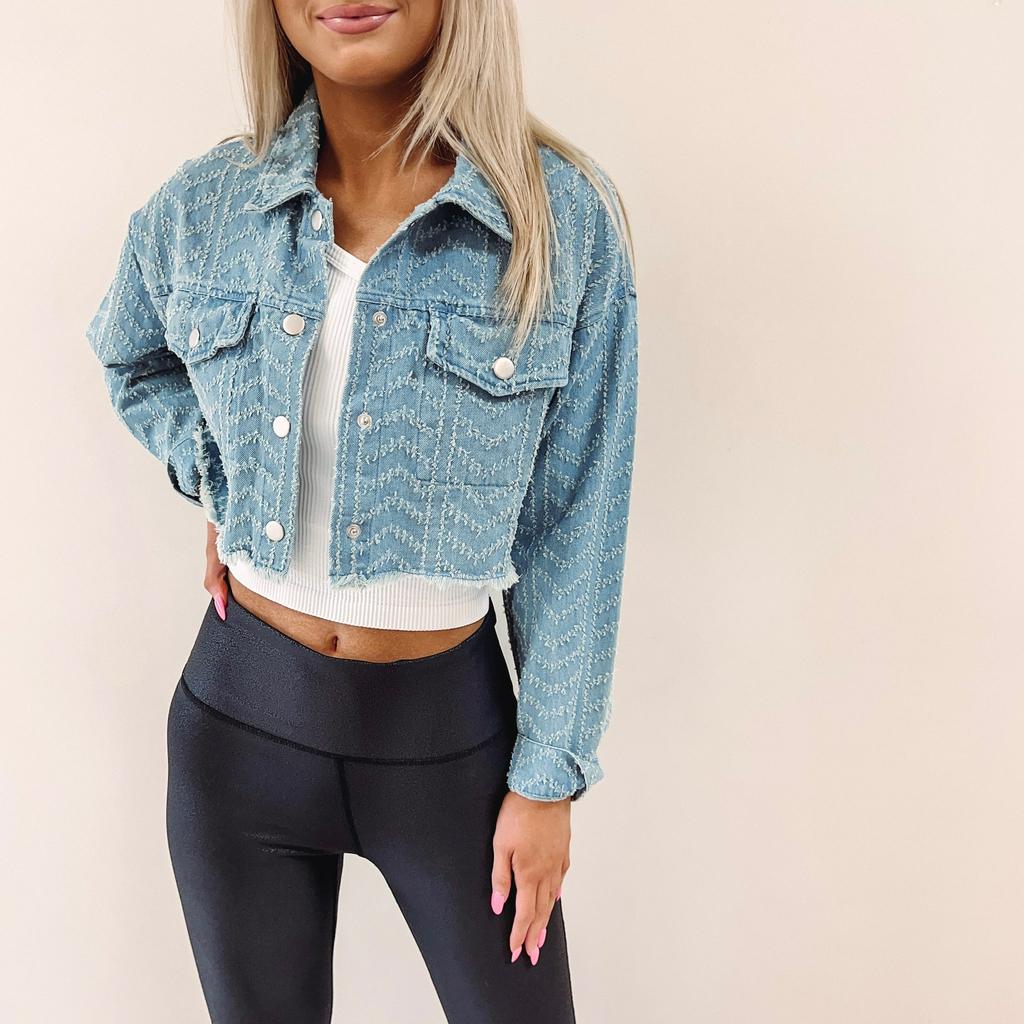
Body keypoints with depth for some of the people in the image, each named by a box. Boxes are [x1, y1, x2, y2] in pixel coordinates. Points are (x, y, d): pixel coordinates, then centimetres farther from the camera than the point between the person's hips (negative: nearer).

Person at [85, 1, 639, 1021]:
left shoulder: (567, 218, -12)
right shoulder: (199, 208, -5)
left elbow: (571, 533, -7)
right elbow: (132, 362, 18)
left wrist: (548, 779, -4)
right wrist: (214, 479, 1)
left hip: (448, 726, -1)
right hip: (242, 714, 2)